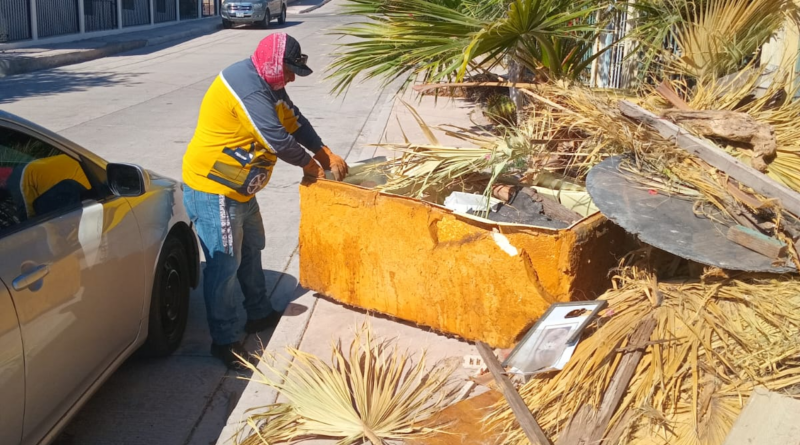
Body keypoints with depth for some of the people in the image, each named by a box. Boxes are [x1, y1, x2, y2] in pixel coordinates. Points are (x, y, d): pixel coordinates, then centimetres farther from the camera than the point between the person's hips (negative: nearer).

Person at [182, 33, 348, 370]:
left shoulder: (267, 84, 7)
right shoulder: (248, 89, -26)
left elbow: (294, 120, 12)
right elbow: (278, 139, -26)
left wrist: (327, 155, 6)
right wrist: (308, 163, -9)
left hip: (239, 189, 11)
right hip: (213, 190, -11)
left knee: (251, 250, 22)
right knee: (225, 264, -5)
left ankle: (259, 314, 39)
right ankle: (224, 340, 6)